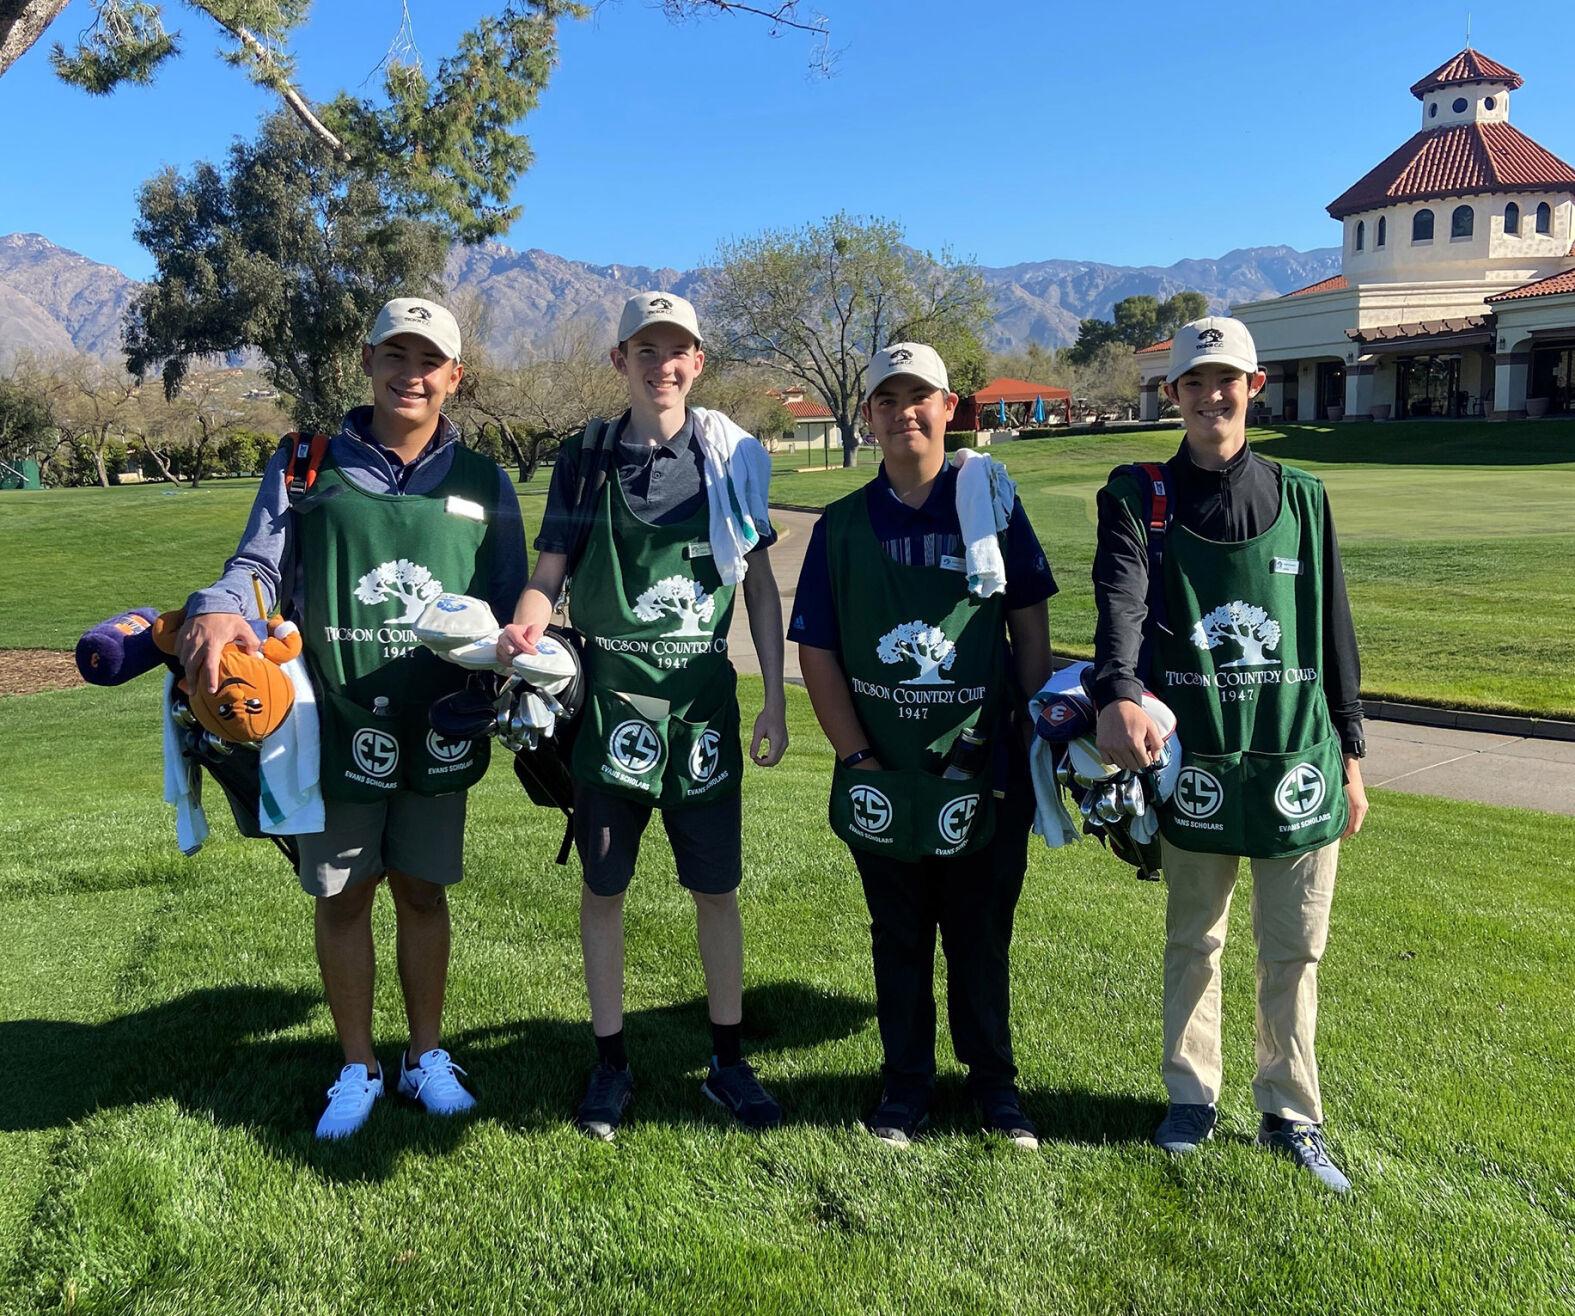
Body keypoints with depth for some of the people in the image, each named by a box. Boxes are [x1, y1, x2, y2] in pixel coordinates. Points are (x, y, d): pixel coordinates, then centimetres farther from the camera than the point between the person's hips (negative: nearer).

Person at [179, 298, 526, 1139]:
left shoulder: (482, 485, 7)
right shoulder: (306, 467, 4)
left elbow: (513, 606, 9)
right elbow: (259, 567, 0)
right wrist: (220, 610, -23)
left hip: (437, 730, 1)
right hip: (333, 722, 0)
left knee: (423, 892, 11)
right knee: (342, 896, 9)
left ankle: (426, 1056, 29)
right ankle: (357, 1067, 26)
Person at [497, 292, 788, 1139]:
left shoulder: (731, 457, 3)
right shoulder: (583, 460, 3)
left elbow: (760, 585, 6)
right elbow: (547, 576, 3)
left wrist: (774, 702, 2)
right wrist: (522, 630, -20)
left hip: (704, 703, 0)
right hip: (610, 704, 0)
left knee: (716, 889, 7)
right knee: (603, 887, 8)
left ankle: (727, 1061, 24)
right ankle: (610, 1063, 25)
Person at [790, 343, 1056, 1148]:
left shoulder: (991, 506, 0)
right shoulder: (842, 526, 2)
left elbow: (1030, 627, 4)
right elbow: (816, 653, 1)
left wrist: (1036, 732, -1)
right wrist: (860, 758, -5)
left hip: (986, 777, -1)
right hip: (883, 779, 1)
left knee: (982, 937, 12)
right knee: (900, 939, 14)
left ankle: (993, 1080, 29)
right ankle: (905, 1083, 29)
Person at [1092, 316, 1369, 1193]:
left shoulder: (1302, 498, 7)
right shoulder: (1140, 497, 0)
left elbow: (1334, 634, 10)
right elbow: (1121, 601, -19)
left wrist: (1350, 756, 9)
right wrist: (1118, 696, -39)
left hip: (1298, 759, 2)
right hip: (1195, 760, -1)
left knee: (1295, 950, 10)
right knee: (1194, 942, 13)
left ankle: (1292, 1113, 25)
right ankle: (1193, 1097, 29)